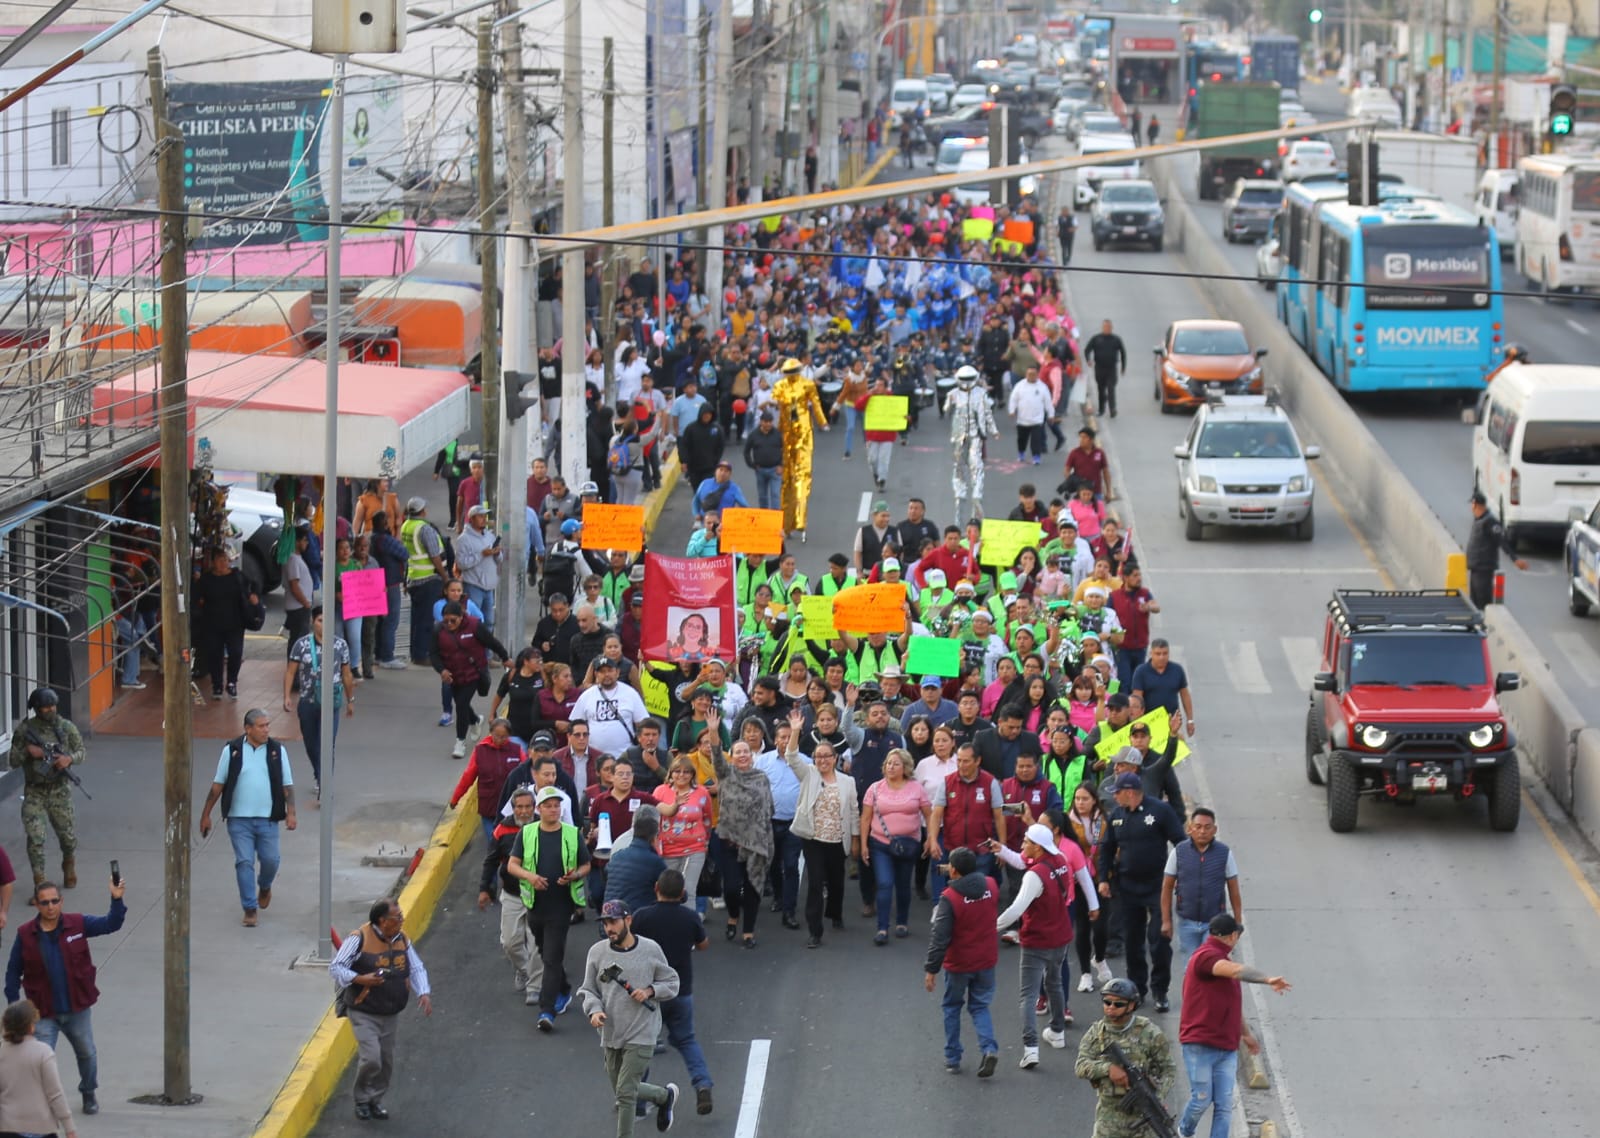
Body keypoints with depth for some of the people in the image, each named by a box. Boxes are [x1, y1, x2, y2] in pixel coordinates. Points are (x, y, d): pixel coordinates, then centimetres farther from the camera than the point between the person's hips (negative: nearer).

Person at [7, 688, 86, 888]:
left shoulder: (66, 727, -2)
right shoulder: (24, 730, -4)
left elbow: (82, 752, 5)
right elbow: (13, 761, 1)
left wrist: (69, 758, -16)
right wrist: (27, 752, -19)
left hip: (59, 791, 1)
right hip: (34, 792, -1)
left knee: (68, 836, 10)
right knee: (35, 837, -12)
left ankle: (69, 867, 41)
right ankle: (40, 883, -5)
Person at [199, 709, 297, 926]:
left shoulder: (277, 751, 2)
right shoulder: (232, 751, -1)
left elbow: (287, 785, 6)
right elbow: (217, 785, 4)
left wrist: (290, 812, -6)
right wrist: (206, 815, 4)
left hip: (267, 818, 1)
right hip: (239, 818, -1)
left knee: (270, 860, 4)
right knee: (244, 863, -4)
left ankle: (265, 887, 37)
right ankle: (249, 909, 2)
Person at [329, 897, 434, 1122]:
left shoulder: (402, 939, 4)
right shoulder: (360, 939, -15)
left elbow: (416, 968, 11)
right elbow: (336, 968, -13)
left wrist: (423, 993, -6)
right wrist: (360, 979, -29)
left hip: (391, 1015, 6)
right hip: (364, 1013, -6)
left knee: (386, 1061, 9)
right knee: (371, 1058, -15)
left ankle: (375, 1100, 27)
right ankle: (361, 1100, 6)